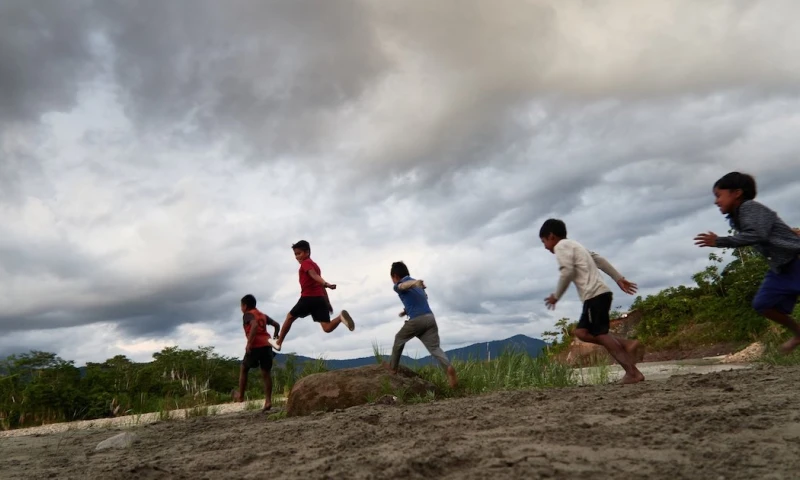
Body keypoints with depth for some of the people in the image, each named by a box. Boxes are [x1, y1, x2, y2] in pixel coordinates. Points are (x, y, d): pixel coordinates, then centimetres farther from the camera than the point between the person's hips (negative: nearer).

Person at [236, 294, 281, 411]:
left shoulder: (247, 314, 0)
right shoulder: (263, 315, 22)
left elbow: (254, 325, -20)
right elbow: (277, 325, 21)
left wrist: (249, 343, -21)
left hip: (255, 346, -6)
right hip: (266, 345, 6)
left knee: (243, 369, 17)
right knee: (266, 373, 6)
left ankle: (241, 396, 22)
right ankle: (268, 401, -1)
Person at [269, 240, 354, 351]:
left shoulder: (306, 263, 1)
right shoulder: (315, 265, 27)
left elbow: (314, 275, -21)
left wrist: (326, 283, -38)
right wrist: (328, 303, 27)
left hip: (308, 298, -7)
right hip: (320, 299, 7)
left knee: (290, 317, 16)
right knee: (327, 328, -4)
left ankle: (278, 342, 24)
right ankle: (340, 317, -31)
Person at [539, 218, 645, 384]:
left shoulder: (561, 246, -2)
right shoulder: (574, 245, 26)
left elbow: (568, 272, -14)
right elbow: (600, 260, 24)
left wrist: (556, 296, -5)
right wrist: (619, 278, 22)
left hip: (595, 295, -10)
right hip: (599, 294, 10)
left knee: (600, 334, -8)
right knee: (581, 332, 9)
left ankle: (632, 372, -11)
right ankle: (628, 344, 2)